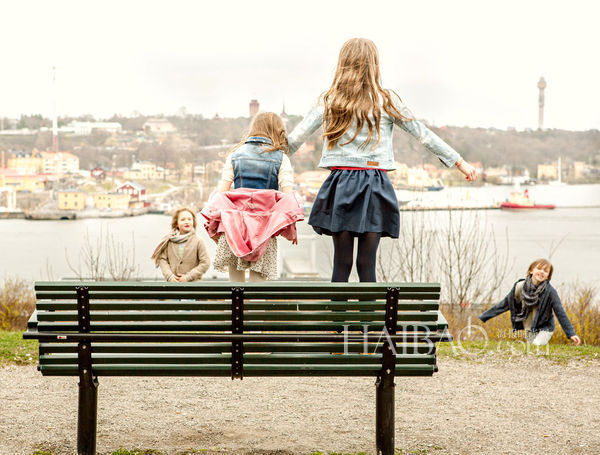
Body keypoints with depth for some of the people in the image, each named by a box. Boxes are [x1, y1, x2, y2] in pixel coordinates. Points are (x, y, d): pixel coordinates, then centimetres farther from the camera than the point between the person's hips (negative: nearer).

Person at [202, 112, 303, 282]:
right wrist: (291, 228, 1)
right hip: (265, 222, -1)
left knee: (235, 271, 11)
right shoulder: (281, 158, 5)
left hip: (235, 219, 2)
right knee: (258, 274, 0)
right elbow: (288, 193, -4)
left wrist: (213, 224, 7)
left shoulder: (235, 154, 10)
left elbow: (222, 188, 4)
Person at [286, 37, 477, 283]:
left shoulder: (329, 100, 4)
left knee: (341, 264, 5)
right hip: (375, 185, -1)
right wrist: (460, 163, 15)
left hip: (341, 184, 1)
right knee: (367, 264, 3)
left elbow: (295, 137, 1)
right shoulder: (386, 100, 2)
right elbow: (424, 135, 7)